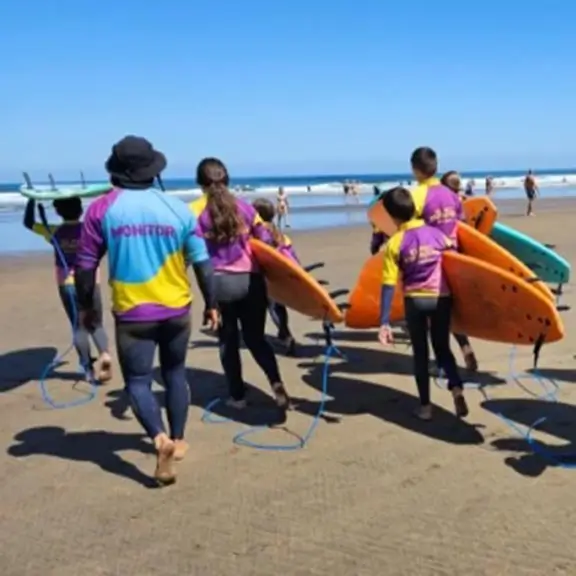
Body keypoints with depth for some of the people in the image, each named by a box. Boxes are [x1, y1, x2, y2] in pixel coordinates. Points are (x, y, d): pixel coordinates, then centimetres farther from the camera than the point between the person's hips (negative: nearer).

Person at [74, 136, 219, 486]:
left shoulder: (102, 209, -7)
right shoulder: (178, 208, -3)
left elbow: (86, 265, -5)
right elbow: (202, 262, -1)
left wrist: (86, 305, 10)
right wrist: (211, 304, 10)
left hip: (132, 314, -2)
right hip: (176, 309, 2)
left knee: (138, 381, 8)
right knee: (175, 373, 20)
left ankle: (160, 438, -14)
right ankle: (178, 440, 29)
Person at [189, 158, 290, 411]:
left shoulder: (194, 211, -2)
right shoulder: (244, 206, 5)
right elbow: (267, 241, 3)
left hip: (220, 282, -2)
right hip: (251, 280, 2)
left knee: (228, 340, 14)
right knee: (255, 338, 13)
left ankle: (238, 395, 21)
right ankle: (277, 383, -6)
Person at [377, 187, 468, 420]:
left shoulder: (394, 243, -10)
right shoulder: (436, 233, -2)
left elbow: (389, 285, -15)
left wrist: (384, 322, -15)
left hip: (415, 300, -2)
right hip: (441, 298, 2)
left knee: (420, 352, 14)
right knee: (442, 348, 18)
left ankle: (425, 405, 17)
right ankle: (457, 388, -5)